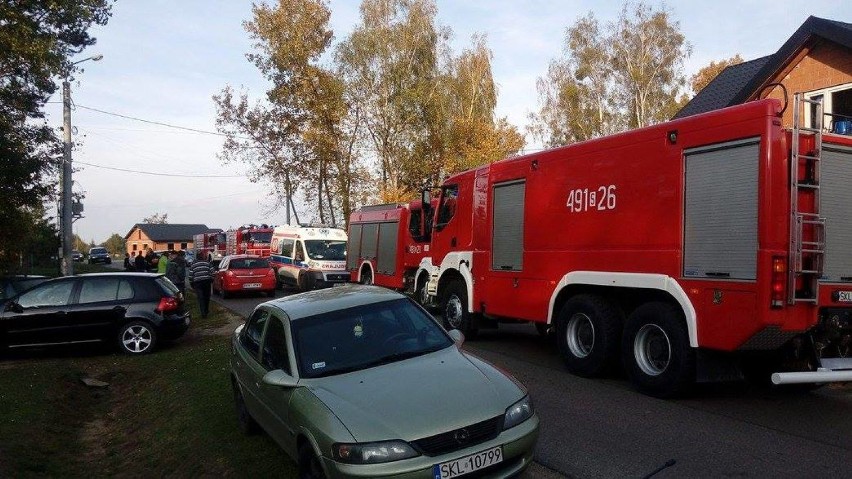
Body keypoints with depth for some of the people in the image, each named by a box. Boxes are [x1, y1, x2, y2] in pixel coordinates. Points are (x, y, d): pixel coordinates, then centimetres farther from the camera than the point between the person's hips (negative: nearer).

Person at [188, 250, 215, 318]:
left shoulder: (193, 264, 7)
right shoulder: (207, 263, 5)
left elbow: (190, 274, 5)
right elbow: (211, 271, -1)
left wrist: (191, 283, 11)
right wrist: (211, 279, 9)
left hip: (197, 282, -1)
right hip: (206, 281, 1)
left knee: (200, 298, -2)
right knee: (206, 297, 17)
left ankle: (203, 313, -11)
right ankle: (206, 310, 29)